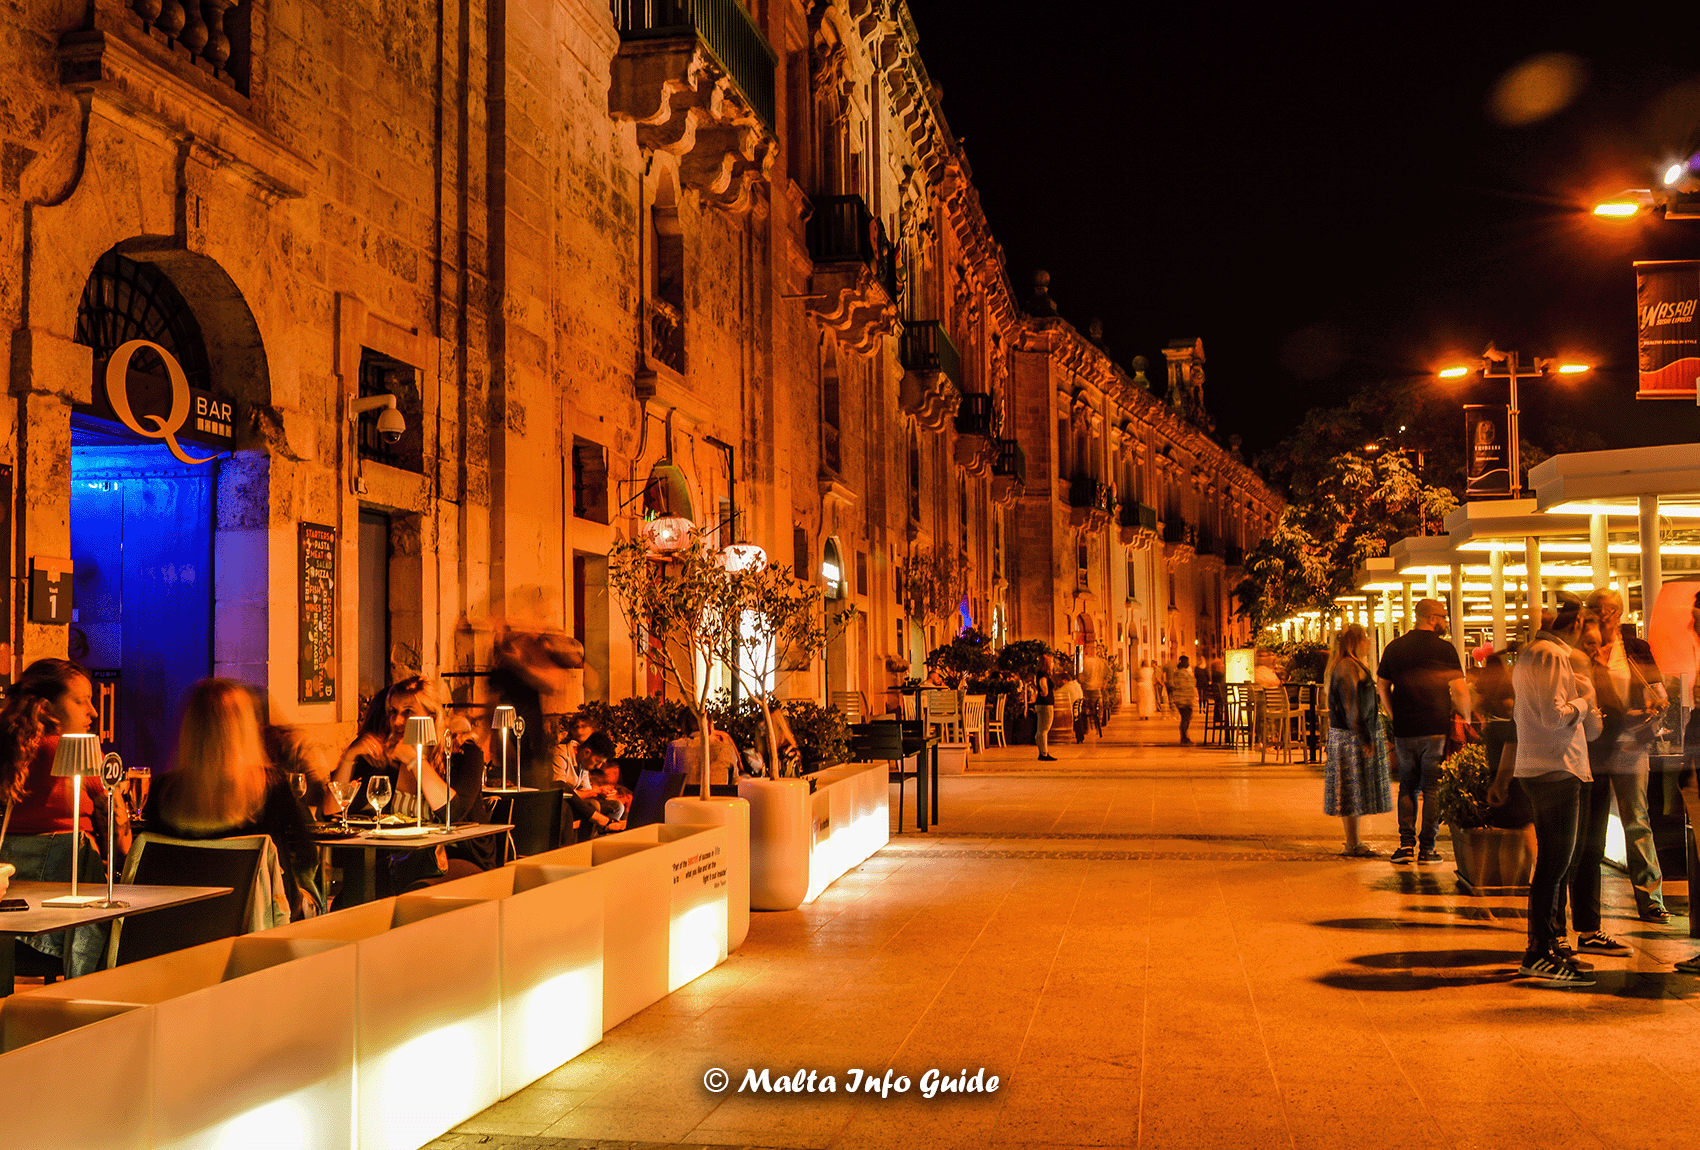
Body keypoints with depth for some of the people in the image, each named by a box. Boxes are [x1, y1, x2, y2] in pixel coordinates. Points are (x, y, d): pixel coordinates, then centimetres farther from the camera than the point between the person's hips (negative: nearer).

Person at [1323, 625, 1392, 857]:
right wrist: (1364, 739, -21)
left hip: (1358, 736, 10)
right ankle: (1353, 845, -2)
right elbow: (1351, 708, -20)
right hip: (1352, 738, -10)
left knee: (1354, 792, 14)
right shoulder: (1348, 668, -16)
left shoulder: (1356, 666, 18)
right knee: (1354, 790, -6)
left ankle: (1355, 841, 20)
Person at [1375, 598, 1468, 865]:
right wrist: (1465, 718, 7)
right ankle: (1427, 848, 4)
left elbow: (1381, 688, 13)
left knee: (1408, 787, 13)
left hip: (1404, 731, 4)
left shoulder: (1394, 648, 7)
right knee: (1433, 789, 4)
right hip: (1437, 729, -4)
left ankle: (1406, 844, 4)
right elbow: (1460, 691, -8)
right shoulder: (1444, 649, -7)